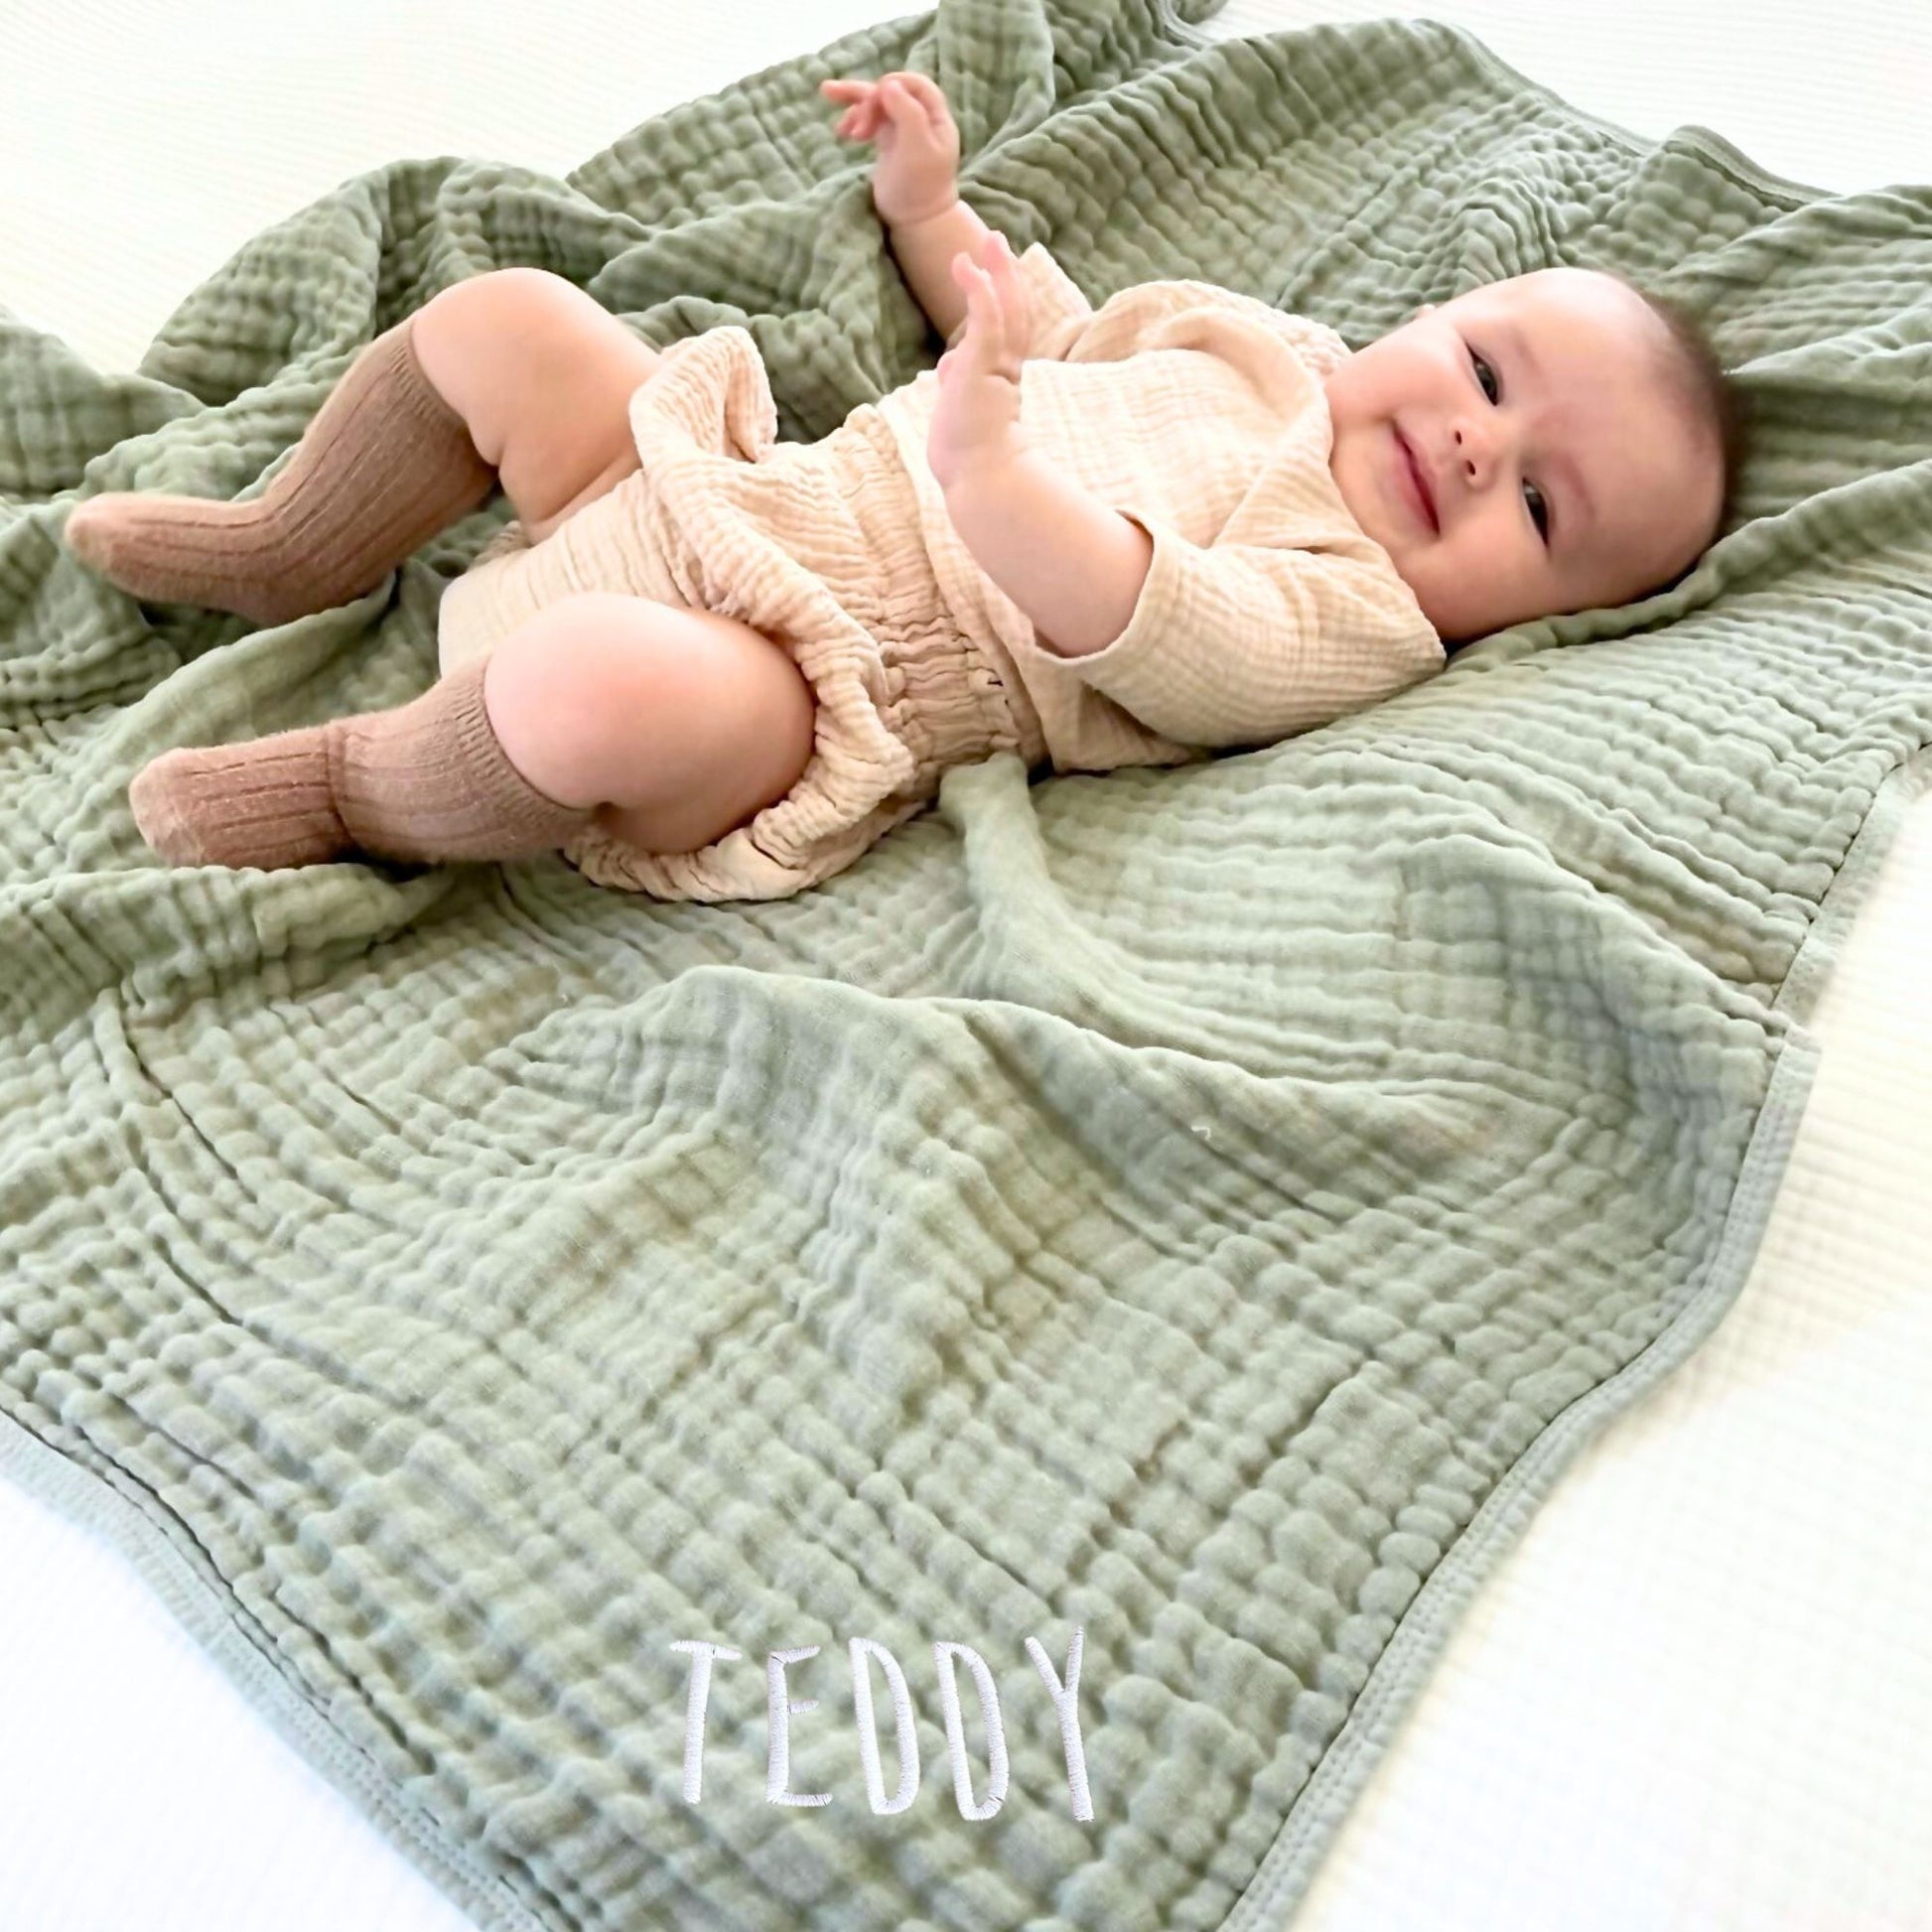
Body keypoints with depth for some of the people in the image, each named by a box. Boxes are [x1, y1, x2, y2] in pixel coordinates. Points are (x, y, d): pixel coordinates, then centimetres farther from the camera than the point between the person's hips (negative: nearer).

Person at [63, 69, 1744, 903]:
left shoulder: (1353, 621, -11)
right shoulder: (1258, 349, 13)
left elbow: (1109, 613, -29)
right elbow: (1047, 330, 27)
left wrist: (986, 454, -43)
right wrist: (930, 201, 20)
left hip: (803, 673, -7)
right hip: (745, 483, 8)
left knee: (592, 688, -37)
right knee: (500, 317, 5)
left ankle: (350, 791, -4)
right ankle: (290, 561, 27)